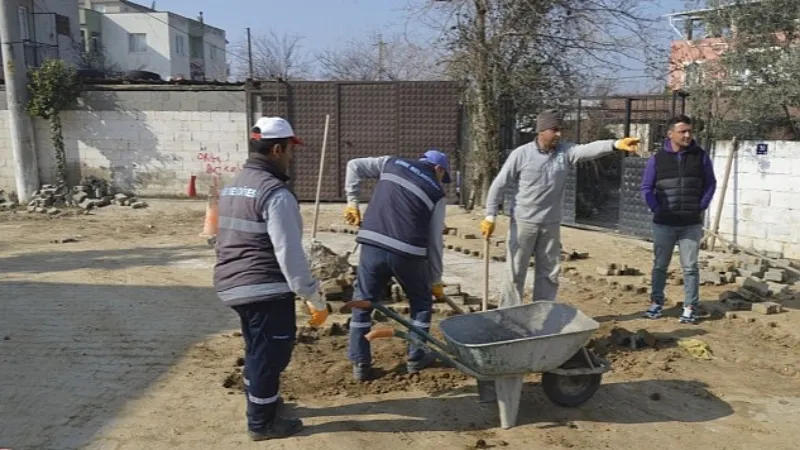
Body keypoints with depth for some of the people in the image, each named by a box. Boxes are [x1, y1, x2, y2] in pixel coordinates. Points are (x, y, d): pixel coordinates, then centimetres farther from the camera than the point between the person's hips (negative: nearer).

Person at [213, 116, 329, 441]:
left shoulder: (232, 187, 12)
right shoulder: (276, 192, -18)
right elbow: (289, 254, -21)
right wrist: (314, 298, -16)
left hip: (233, 285, 10)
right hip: (267, 289, -10)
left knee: (257, 350, 25)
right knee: (269, 354, 5)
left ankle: (261, 403, 42)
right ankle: (262, 422, 19)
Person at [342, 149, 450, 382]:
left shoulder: (393, 163, 17)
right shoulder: (437, 192, 10)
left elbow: (354, 166, 14)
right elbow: (435, 241, 10)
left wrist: (352, 202, 18)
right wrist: (435, 280, 19)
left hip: (373, 246, 2)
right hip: (407, 253, -1)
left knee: (362, 303, 15)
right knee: (421, 302, 22)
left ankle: (360, 364, 17)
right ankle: (416, 358, 29)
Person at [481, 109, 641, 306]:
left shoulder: (565, 151, -2)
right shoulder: (521, 154, -9)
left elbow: (589, 149, -22)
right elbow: (499, 185, -5)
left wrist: (616, 144, -42)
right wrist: (490, 216, -8)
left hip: (551, 224, 4)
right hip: (523, 222, -4)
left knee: (549, 273, 11)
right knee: (516, 273, 2)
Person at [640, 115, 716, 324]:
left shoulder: (701, 156, 2)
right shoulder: (657, 158, -1)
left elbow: (710, 184, 9)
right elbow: (646, 188, 4)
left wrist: (700, 207, -1)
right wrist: (657, 209, -5)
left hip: (692, 224, 0)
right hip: (663, 223, 0)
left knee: (690, 267, 3)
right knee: (660, 265, 9)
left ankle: (690, 308, 11)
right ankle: (656, 302, 21)